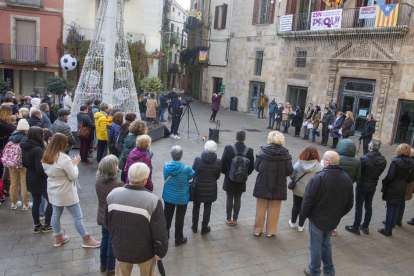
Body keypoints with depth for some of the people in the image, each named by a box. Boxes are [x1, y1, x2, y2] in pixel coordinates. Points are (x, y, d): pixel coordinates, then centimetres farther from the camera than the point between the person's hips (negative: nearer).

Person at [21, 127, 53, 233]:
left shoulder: (24, 147, 2)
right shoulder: (37, 149, -25)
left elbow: (24, 163, 14)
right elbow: (40, 169, -25)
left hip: (30, 179, 8)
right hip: (40, 180, -8)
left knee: (36, 202, 18)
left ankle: (37, 226, 27)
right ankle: (46, 225, 14)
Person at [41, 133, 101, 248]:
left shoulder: (45, 157, -1)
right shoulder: (63, 158, -26)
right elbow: (73, 176, -22)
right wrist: (75, 164, -7)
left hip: (52, 191, 8)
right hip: (66, 193, -8)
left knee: (56, 214, 21)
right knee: (77, 216, 4)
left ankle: (58, 238, 37)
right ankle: (87, 240, 16)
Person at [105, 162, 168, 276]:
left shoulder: (112, 195, -14)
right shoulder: (153, 201, -28)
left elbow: (108, 222, 2)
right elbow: (160, 232, -20)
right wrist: (161, 252, -4)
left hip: (120, 249, 3)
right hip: (144, 253, -3)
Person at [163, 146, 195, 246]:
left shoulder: (166, 166, -15)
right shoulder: (186, 169, -25)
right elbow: (193, 175, -4)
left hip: (168, 196, 4)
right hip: (182, 198, -3)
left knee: (167, 216, 21)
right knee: (179, 218, 13)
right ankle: (179, 239, 28)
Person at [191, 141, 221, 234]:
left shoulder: (198, 159, -18)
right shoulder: (218, 162, -14)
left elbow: (193, 173, -7)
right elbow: (217, 176, -3)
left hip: (198, 187, 0)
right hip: (210, 189, 0)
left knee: (196, 206, 20)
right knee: (207, 208, 17)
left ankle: (195, 227, 32)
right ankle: (204, 228, 28)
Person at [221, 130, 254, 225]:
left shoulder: (228, 148, -15)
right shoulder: (249, 150, -9)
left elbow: (223, 163, -11)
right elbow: (252, 166, -3)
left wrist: (225, 172, 8)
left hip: (229, 179, -1)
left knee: (229, 199, 12)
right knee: (238, 199, 14)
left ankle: (228, 219, 23)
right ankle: (235, 219, 24)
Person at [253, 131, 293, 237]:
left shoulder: (263, 152, -12)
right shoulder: (285, 154, -10)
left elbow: (256, 167, -8)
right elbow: (289, 171, -10)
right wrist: (281, 172, 9)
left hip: (263, 185, 0)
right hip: (278, 187, 0)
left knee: (261, 208, 16)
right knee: (274, 209, 15)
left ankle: (258, 229, 27)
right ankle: (270, 231, 25)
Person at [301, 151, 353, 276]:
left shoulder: (318, 178, -23)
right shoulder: (347, 179, -2)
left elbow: (308, 200, -20)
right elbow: (350, 202, 8)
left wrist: (304, 214, -4)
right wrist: (339, 214, 17)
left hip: (317, 220, -6)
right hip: (334, 220, 6)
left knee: (315, 246, 11)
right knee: (326, 243, 25)